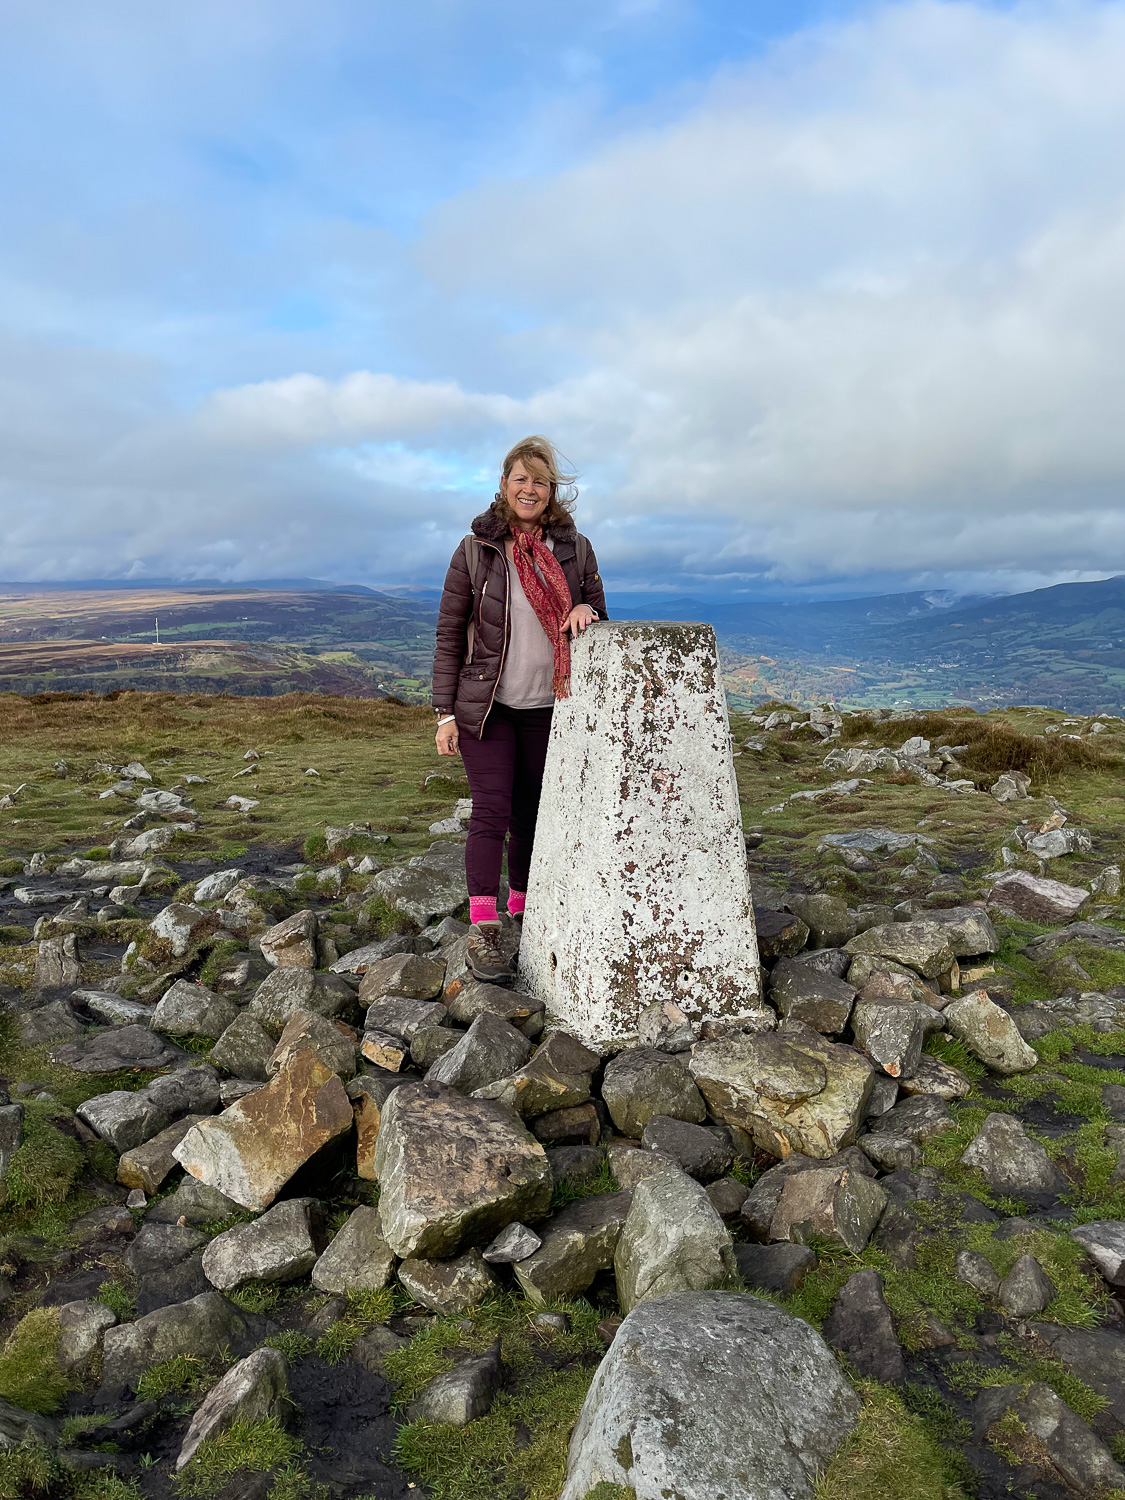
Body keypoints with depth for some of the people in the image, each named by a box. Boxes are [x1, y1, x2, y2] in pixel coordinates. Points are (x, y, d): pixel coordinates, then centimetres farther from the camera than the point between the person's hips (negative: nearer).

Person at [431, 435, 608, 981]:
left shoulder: (575, 548, 6)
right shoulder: (475, 550, -2)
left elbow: (597, 614, 15)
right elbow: (449, 634, -1)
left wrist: (585, 611, -11)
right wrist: (445, 713, -6)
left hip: (547, 708, 3)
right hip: (486, 706, -3)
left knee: (534, 812, 10)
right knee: (492, 811, -7)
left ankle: (523, 909, 26)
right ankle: (482, 930, 0)